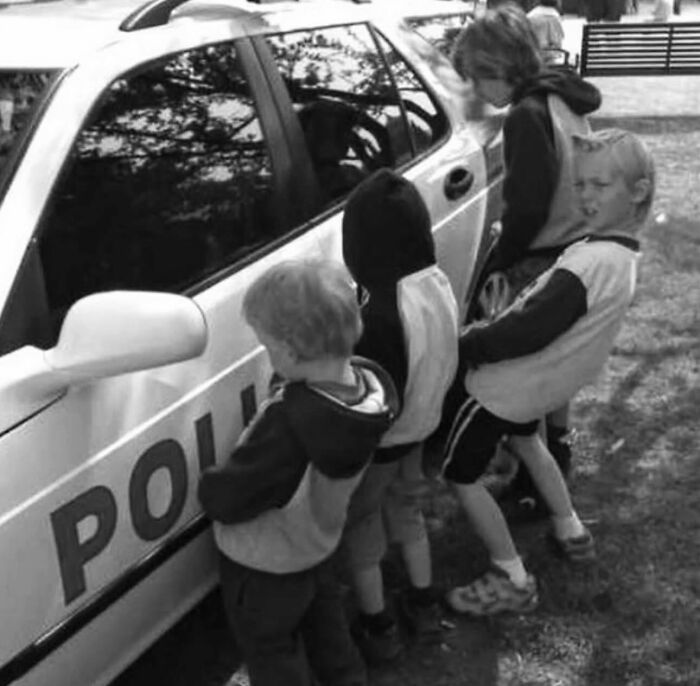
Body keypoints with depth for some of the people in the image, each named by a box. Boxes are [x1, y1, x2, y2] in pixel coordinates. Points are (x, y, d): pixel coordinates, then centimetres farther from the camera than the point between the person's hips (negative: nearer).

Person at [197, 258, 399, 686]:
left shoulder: (289, 422, -42)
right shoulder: (372, 383, -21)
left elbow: (227, 500, -28)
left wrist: (208, 486, -9)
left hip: (264, 569, -6)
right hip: (318, 547, 6)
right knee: (329, 637, 30)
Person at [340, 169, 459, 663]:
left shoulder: (381, 315, -35)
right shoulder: (439, 284, -10)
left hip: (380, 440, -7)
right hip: (422, 424, 7)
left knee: (360, 529, 16)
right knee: (407, 509, 28)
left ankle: (378, 628, 32)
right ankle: (425, 605, 43)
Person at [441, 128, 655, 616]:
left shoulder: (589, 263, -33)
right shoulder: (623, 253, -2)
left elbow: (527, 332, -32)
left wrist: (464, 345, -20)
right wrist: (489, 332, 2)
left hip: (507, 387, -9)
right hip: (545, 384, 9)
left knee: (461, 475, 7)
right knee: (525, 438, 37)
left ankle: (513, 582, 16)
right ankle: (572, 533, 43)